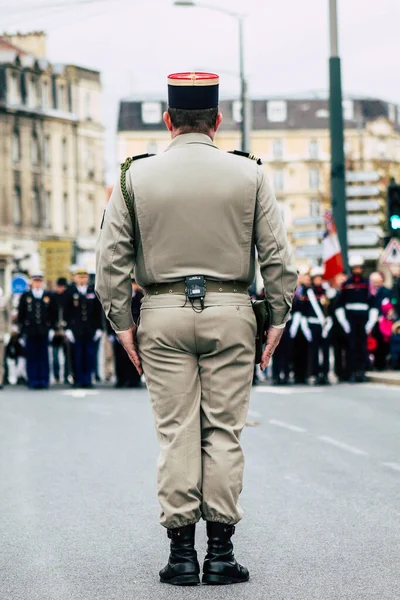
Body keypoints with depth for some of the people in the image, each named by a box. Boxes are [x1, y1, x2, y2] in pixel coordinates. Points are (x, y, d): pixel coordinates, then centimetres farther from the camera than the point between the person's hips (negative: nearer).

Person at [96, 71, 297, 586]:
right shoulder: (248, 174, 1)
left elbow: (112, 257, 0)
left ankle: (181, 552, 3)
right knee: (224, 432, 4)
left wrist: (122, 322, 6)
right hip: (230, 312, 0)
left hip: (164, 313, 0)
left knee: (176, 433, 3)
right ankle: (221, 552, 4)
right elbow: (277, 254, 0)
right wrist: (278, 317, 8)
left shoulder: (137, 176, 1)